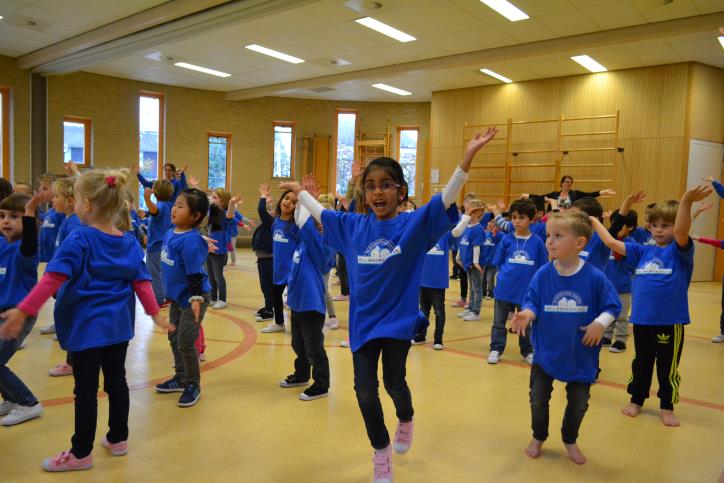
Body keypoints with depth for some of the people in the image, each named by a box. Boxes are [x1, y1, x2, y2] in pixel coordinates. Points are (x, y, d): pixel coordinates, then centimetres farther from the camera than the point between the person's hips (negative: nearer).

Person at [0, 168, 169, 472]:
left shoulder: (78, 240, -15)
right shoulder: (130, 243, 2)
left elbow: (52, 279, -23)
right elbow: (141, 282, 4)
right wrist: (154, 313, 12)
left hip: (87, 327, -6)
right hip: (118, 326, 6)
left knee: (86, 389, 5)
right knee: (116, 381, 16)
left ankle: (81, 453, 18)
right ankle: (118, 439, 30)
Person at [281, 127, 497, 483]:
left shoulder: (414, 223, -10)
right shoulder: (353, 225, 1)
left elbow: (445, 199, -22)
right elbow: (321, 214, 19)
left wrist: (468, 157, -34)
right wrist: (299, 192, 28)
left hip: (397, 318, -3)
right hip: (362, 320, 3)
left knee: (394, 382, 6)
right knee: (365, 391, 4)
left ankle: (406, 420, 45)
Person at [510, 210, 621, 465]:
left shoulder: (594, 277, -16)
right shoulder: (542, 275, -12)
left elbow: (612, 305, -6)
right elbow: (532, 303, -8)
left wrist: (600, 323, -22)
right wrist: (527, 314, -29)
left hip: (581, 355, -1)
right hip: (546, 352, 1)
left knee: (578, 402, 15)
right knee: (538, 398, 12)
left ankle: (570, 440, 42)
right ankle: (538, 437, 38)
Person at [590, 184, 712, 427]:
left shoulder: (680, 250, -8)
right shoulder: (643, 251, 6)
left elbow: (681, 232, -30)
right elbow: (612, 243, 10)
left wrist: (686, 201, -47)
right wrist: (594, 221, 9)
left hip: (670, 321, -4)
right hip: (642, 319, 4)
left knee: (668, 367, 11)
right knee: (641, 363, 19)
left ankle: (667, 407, 29)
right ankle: (636, 400, 36)